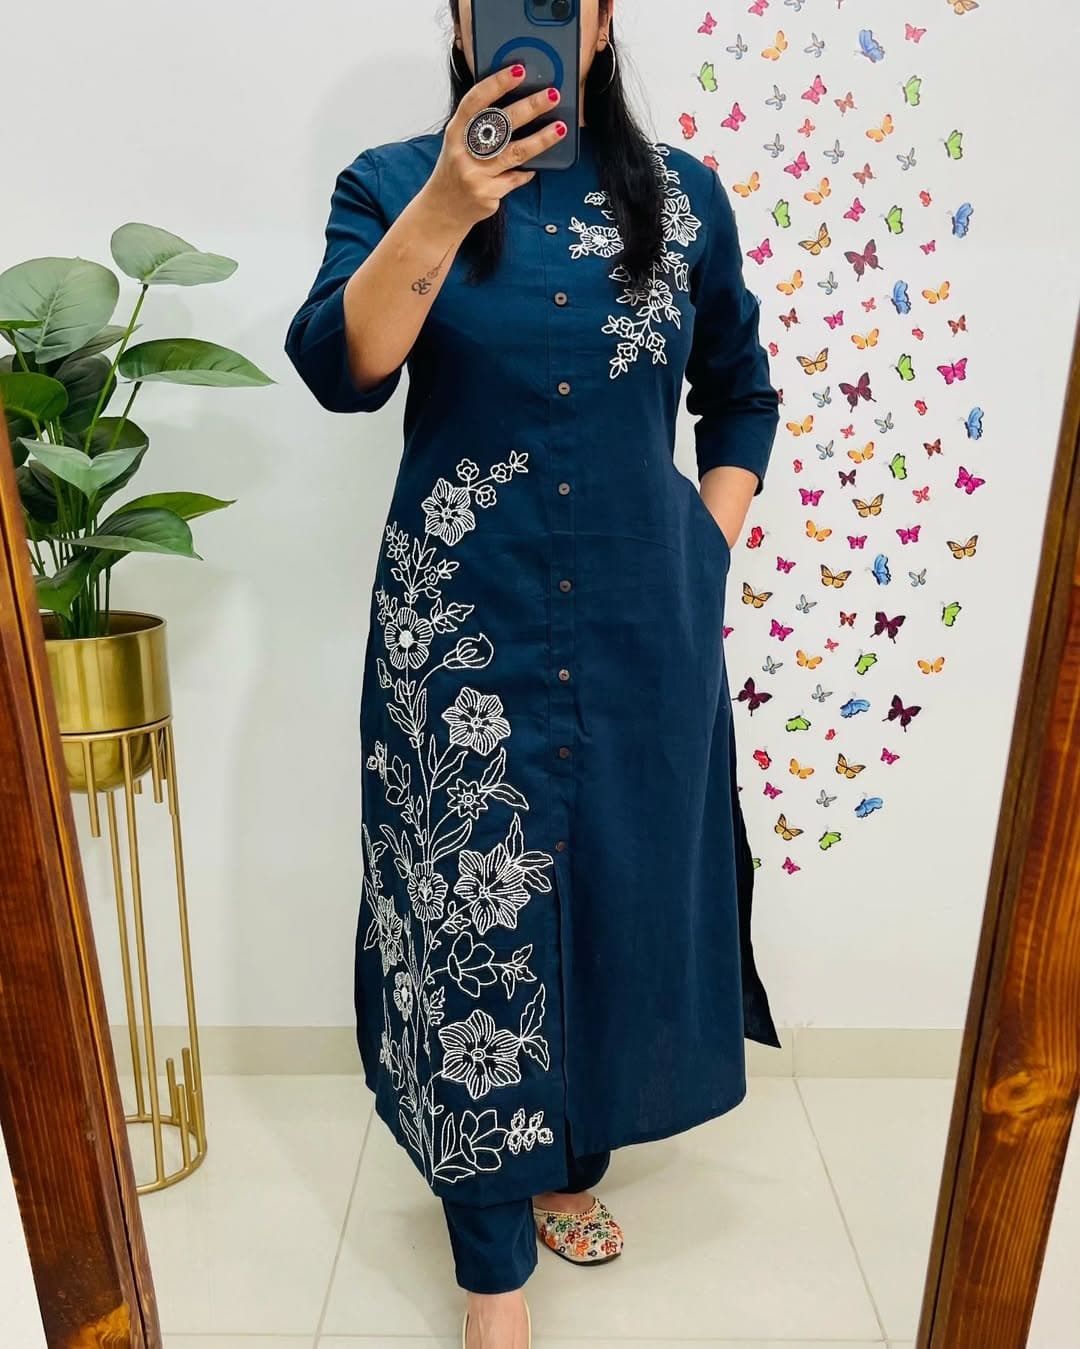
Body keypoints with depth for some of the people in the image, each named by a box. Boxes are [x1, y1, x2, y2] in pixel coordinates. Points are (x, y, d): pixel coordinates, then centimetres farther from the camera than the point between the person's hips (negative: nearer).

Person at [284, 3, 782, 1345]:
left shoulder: (681, 196, 9)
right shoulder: (394, 182, 3)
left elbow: (741, 394, 16)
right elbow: (337, 368, -14)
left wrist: (707, 552, 5)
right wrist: (445, 208, -26)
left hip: (641, 629, 3)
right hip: (464, 631, -2)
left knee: (623, 895, 12)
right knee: (475, 920, 1)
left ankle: (574, 1161, 40)